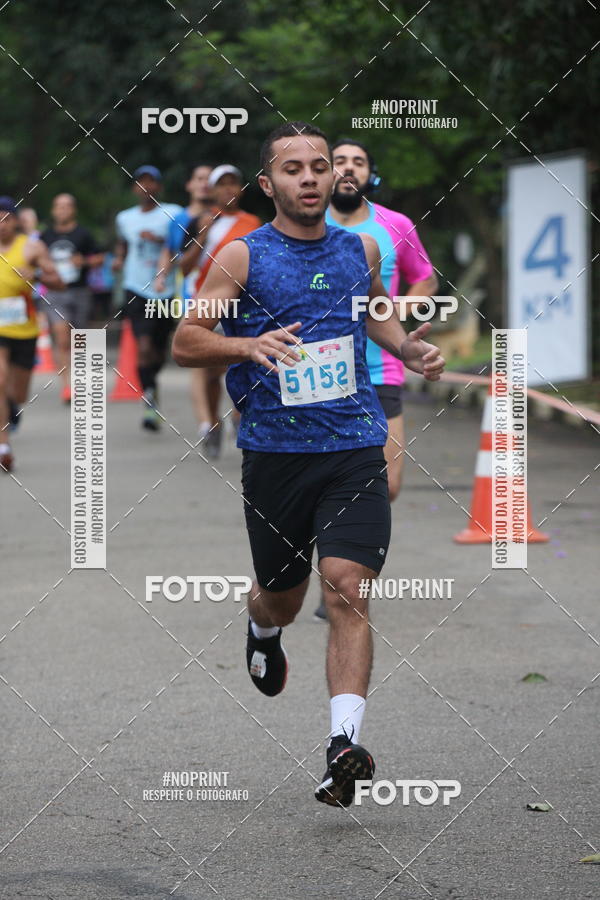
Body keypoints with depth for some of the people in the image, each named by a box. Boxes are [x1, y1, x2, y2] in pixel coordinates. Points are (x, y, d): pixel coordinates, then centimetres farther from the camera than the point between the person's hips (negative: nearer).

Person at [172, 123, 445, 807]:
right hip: (274, 452, -1)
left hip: (355, 448, 1)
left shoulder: (360, 249, 9)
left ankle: (344, 745, -21)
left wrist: (410, 349, 9)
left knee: (347, 590, -15)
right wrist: (249, 345, -22)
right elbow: (184, 342, -4)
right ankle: (263, 632, 53)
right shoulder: (242, 257, -2)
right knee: (281, 596, 14)